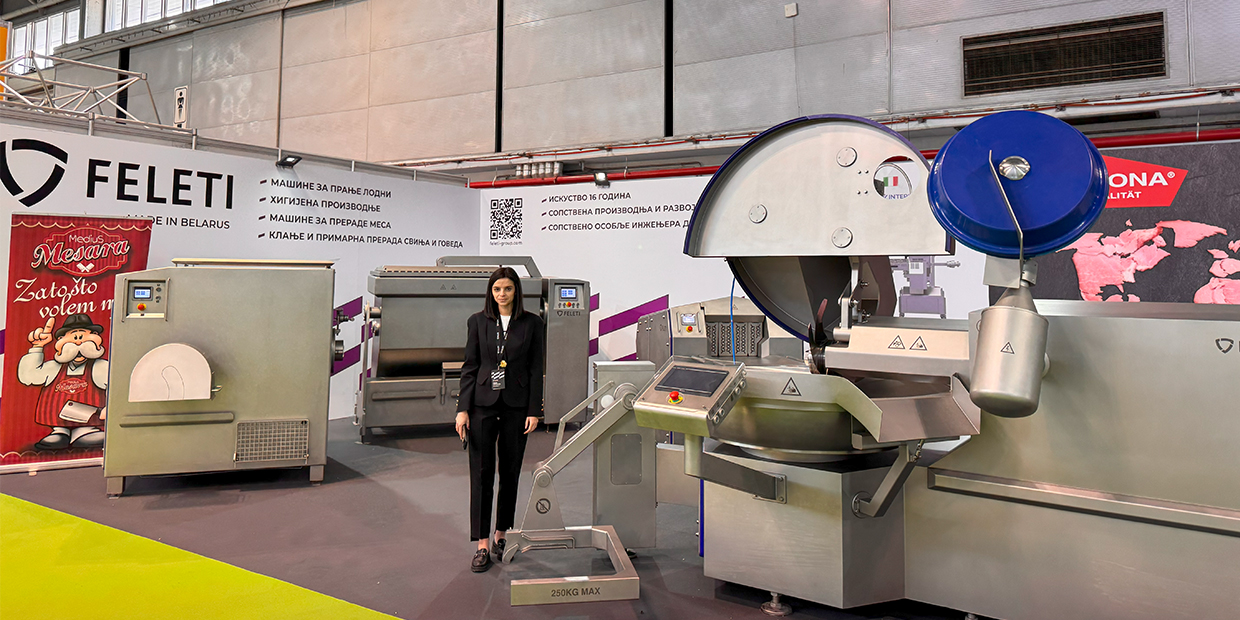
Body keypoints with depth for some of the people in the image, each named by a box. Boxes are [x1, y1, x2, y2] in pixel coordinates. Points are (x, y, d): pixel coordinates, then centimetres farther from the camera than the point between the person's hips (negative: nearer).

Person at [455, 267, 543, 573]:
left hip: (516, 405, 0)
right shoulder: (478, 321, 4)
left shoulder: (531, 323, 2)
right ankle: (482, 544, 4)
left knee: (510, 472, 9)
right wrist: (463, 409, -3)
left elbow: (536, 370, 2)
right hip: (483, 404, 0)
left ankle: (501, 534, 25)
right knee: (481, 473, -2)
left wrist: (534, 410, -4)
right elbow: (469, 367, 4)